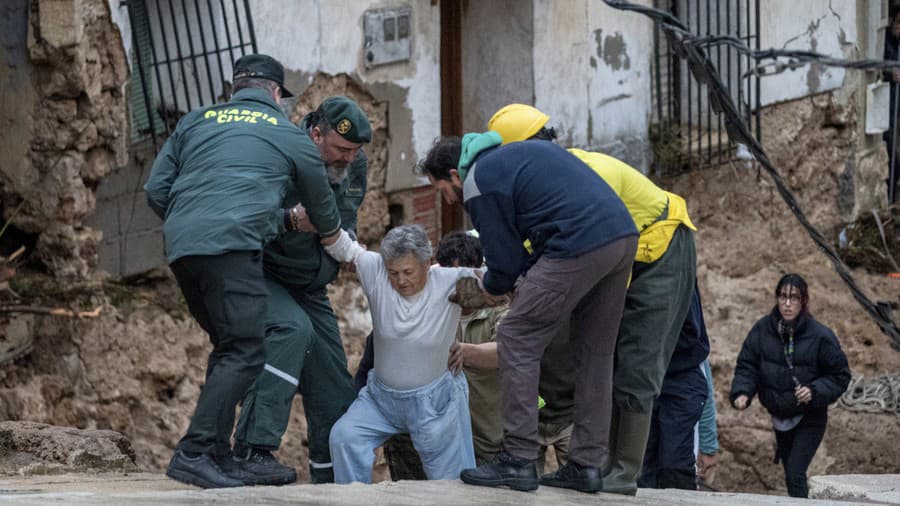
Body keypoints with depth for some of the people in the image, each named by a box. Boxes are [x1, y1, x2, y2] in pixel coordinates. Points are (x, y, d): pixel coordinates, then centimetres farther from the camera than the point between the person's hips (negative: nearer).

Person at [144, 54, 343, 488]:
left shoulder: (196, 122, 24)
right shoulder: (289, 135, 16)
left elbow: (156, 191, 18)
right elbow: (323, 211, 30)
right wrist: (332, 234, 52)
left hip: (181, 247, 6)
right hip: (232, 246, -6)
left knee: (227, 348, 16)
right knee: (244, 352, -8)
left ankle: (218, 456, 13)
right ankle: (193, 454, -21)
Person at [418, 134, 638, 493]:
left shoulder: (478, 183, 1)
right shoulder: (514, 152, 28)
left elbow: (504, 259, 4)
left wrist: (491, 288, 26)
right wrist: (525, 279, 28)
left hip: (580, 247, -9)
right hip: (624, 235, 9)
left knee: (517, 342, 0)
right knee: (594, 354, 16)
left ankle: (518, 460, -1)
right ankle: (587, 464, 17)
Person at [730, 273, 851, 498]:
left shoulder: (820, 335, -15)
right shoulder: (762, 329, -7)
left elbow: (840, 376, -7)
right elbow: (747, 366, -2)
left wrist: (815, 392, -23)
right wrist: (742, 393, -20)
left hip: (810, 419, -4)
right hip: (780, 417, 4)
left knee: (795, 475, -16)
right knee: (790, 471, 17)